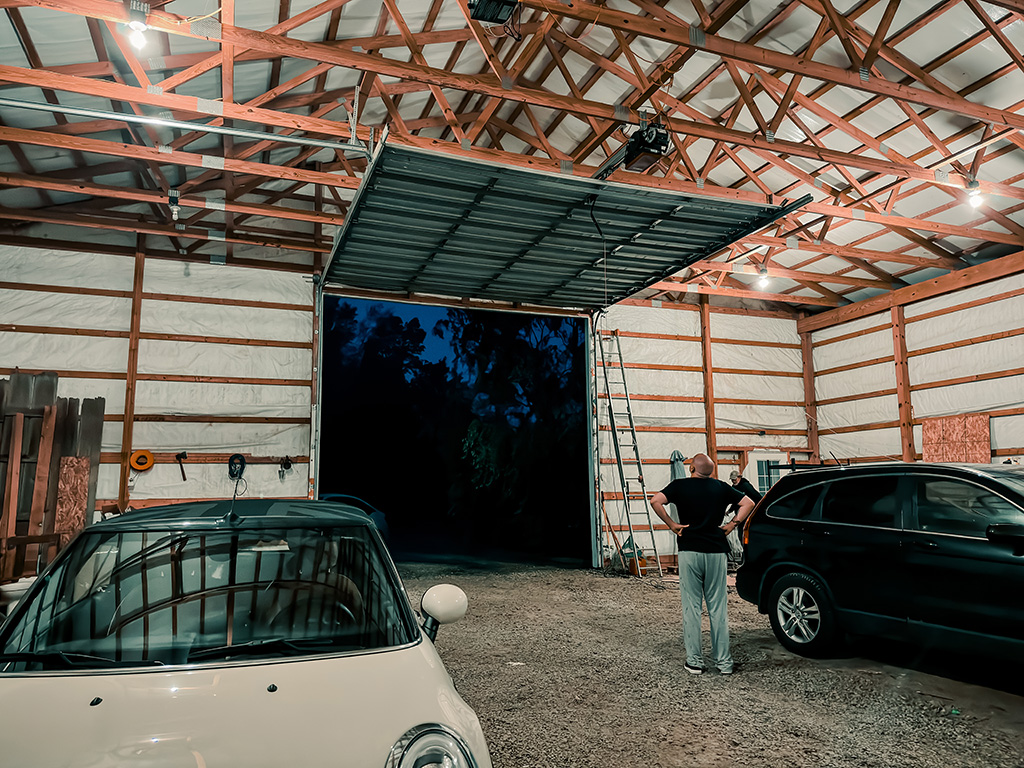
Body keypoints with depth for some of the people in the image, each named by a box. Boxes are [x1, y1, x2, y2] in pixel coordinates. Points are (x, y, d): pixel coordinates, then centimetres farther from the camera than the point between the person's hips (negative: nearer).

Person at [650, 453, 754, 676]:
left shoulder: (680, 486, -1)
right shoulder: (721, 487, 8)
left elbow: (656, 501, -15)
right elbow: (748, 503, 9)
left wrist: (672, 524, -6)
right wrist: (732, 524, 7)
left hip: (690, 551, -2)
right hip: (716, 552, 2)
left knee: (691, 607, 4)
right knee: (717, 608, 9)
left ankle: (694, 661, 8)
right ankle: (724, 662, 12)